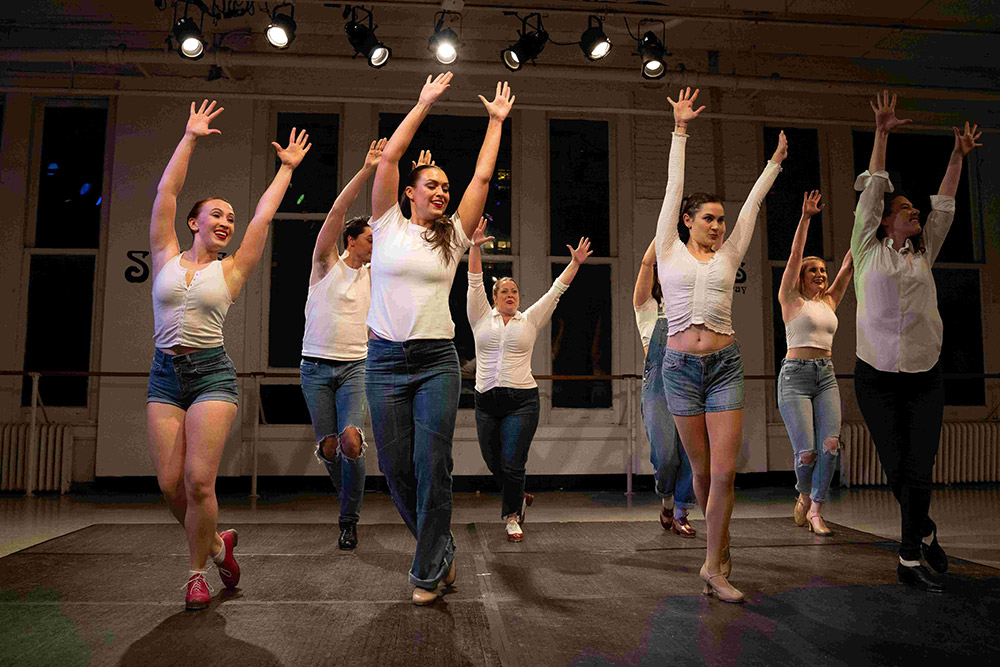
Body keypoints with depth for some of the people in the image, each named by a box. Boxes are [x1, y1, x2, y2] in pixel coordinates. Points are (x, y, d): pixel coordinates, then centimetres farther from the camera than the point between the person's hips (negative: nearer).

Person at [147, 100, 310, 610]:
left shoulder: (231, 270, 7)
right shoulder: (167, 258, 10)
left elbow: (264, 215, 8)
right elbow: (165, 193, 6)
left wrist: (287, 168, 14)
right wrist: (190, 138, 8)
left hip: (212, 373, -2)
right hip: (165, 375, 2)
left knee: (198, 481, -10)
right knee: (170, 484, -2)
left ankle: (197, 572, 12)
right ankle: (217, 544, 26)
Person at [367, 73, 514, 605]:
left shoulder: (452, 236, 10)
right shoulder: (388, 225, 7)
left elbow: (482, 177, 9)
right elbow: (389, 157, 1)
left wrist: (497, 121, 16)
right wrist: (424, 103, 5)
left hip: (437, 361, 0)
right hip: (386, 360, 0)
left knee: (432, 466, -4)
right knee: (395, 467, 5)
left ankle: (429, 572, 11)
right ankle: (440, 548, 30)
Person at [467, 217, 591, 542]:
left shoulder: (530, 320, 9)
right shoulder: (481, 318, 8)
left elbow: (556, 289, 6)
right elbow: (475, 282, -1)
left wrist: (576, 262, -1)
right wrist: (475, 246, -11)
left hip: (521, 401, -2)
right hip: (486, 401, 2)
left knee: (512, 464, -6)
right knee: (494, 464, 12)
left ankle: (512, 516, 17)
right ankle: (519, 497, 41)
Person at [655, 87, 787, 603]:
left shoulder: (728, 257, 12)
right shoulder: (670, 251, 7)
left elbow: (753, 203, 19)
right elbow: (673, 188, 7)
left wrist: (776, 161, 25)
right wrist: (680, 131, 9)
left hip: (725, 365, 2)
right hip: (680, 364, -1)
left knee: (724, 471, -5)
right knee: (701, 470, 7)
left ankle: (714, 567, 8)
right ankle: (718, 544, 31)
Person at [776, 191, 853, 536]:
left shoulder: (829, 302, 16)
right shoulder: (791, 299, 3)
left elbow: (848, 266, 11)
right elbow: (794, 257, -7)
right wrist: (805, 218, -15)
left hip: (826, 377, 5)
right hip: (795, 377, -5)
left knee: (830, 446, -14)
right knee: (807, 453, -11)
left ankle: (816, 511, -2)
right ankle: (804, 496, 21)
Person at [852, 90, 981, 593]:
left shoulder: (924, 254, 13)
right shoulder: (869, 250, 2)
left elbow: (943, 206, 16)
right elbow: (871, 189, 0)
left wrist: (957, 158, 12)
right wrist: (881, 135, -2)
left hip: (925, 380, 3)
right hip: (877, 381, -3)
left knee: (919, 472, -2)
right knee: (898, 470, 3)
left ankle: (910, 560, 16)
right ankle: (925, 533, 28)